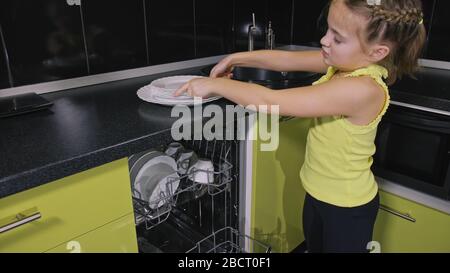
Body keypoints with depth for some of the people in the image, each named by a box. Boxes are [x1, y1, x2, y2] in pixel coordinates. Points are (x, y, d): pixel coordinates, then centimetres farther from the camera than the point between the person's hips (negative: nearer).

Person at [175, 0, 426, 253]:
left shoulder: (360, 90, -35)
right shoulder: (349, 61, -10)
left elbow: (271, 102, -35)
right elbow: (288, 59, -1)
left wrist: (215, 84, -24)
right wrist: (235, 59, -7)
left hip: (347, 207, -7)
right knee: (314, 247, 27)